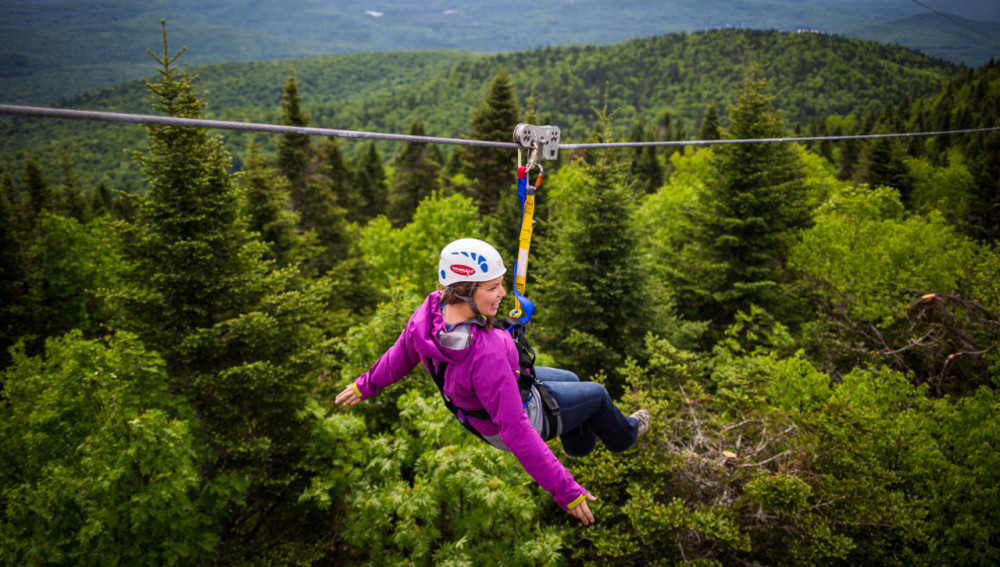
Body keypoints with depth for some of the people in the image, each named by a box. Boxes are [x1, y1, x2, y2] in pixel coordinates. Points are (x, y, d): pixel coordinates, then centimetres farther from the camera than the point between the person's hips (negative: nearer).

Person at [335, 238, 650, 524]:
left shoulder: (432, 308, -25)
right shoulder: (486, 353, -46)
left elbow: (403, 353, -6)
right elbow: (515, 430, -40)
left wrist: (367, 384, 14)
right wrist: (565, 490, -32)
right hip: (524, 415, -7)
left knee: (569, 380, 30)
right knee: (596, 394, 17)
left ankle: (580, 445, 58)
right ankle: (622, 436, 52)